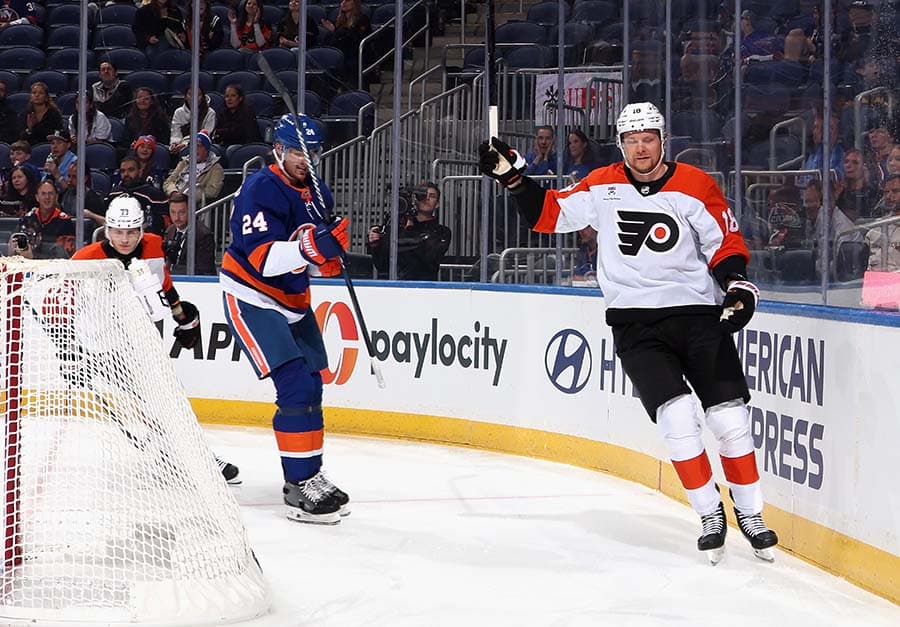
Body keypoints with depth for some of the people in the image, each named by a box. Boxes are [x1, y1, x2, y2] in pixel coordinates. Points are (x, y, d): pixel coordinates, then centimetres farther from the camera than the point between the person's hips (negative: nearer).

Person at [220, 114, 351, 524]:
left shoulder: (317, 193, 6)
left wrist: (332, 252, -12)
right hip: (251, 300, -9)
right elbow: (262, 258, -29)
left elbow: (319, 261, 11)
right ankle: (299, 485, -17)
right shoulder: (261, 189, -20)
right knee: (296, 385, -19)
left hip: (292, 301, 9)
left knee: (310, 387, 14)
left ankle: (308, 475, 29)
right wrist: (309, 248, -42)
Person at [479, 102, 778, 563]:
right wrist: (513, 176, -7)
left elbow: (726, 242, 0)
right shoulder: (603, 187, 3)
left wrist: (738, 286, -17)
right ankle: (710, 516, 0)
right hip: (636, 324, 0)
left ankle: (750, 514, 13)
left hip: (698, 313, 0)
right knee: (676, 415, -15)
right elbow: (548, 214, 5)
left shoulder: (695, 186, -2)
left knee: (729, 417, -5)